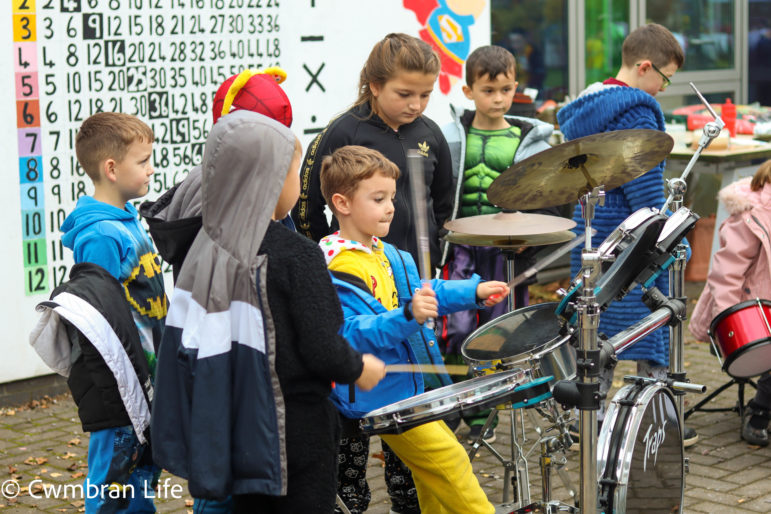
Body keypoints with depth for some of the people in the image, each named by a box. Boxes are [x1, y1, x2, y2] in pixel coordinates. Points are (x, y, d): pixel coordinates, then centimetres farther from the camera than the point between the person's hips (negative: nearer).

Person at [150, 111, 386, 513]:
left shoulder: (207, 250, 0)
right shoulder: (295, 255, -18)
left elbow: (188, 339, 5)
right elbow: (323, 350, -20)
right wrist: (359, 370, 0)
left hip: (236, 425, 6)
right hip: (296, 431, -6)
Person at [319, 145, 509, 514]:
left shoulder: (387, 254, 8)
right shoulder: (338, 269, -23)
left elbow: (425, 292, 21)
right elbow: (354, 333, -31)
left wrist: (473, 292, 10)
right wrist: (408, 316, -43)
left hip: (409, 385, 10)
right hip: (379, 397, -10)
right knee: (448, 460, -9)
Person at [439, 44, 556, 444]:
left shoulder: (529, 141, 6)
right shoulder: (451, 137, 4)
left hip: (510, 249, 1)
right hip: (462, 246, -1)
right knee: (458, 329, -10)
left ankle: (481, 415, 19)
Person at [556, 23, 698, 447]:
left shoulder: (584, 106, 12)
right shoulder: (636, 111, -17)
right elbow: (645, 188, -20)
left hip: (589, 233, 9)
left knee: (597, 327, 14)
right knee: (652, 327, 1)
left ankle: (590, 417, 19)